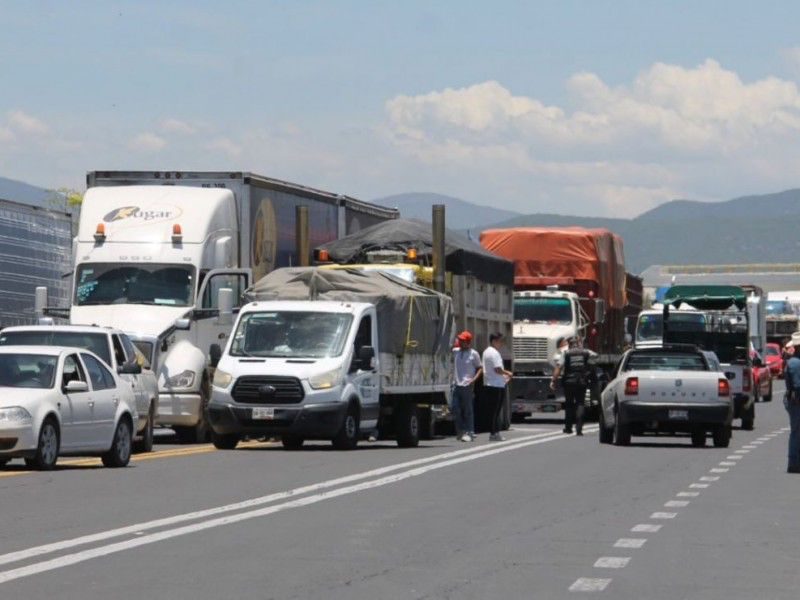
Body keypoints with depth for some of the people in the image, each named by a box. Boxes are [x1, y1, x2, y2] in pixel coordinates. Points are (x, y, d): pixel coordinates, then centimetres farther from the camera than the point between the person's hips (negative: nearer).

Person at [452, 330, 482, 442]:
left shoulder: (473, 354, -2)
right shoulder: (455, 351, 11)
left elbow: (480, 368, 0)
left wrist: (474, 379, -12)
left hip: (467, 386, -5)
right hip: (456, 385, 5)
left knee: (468, 410, -2)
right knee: (455, 410, 5)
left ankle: (469, 433, 0)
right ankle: (460, 431, 17)